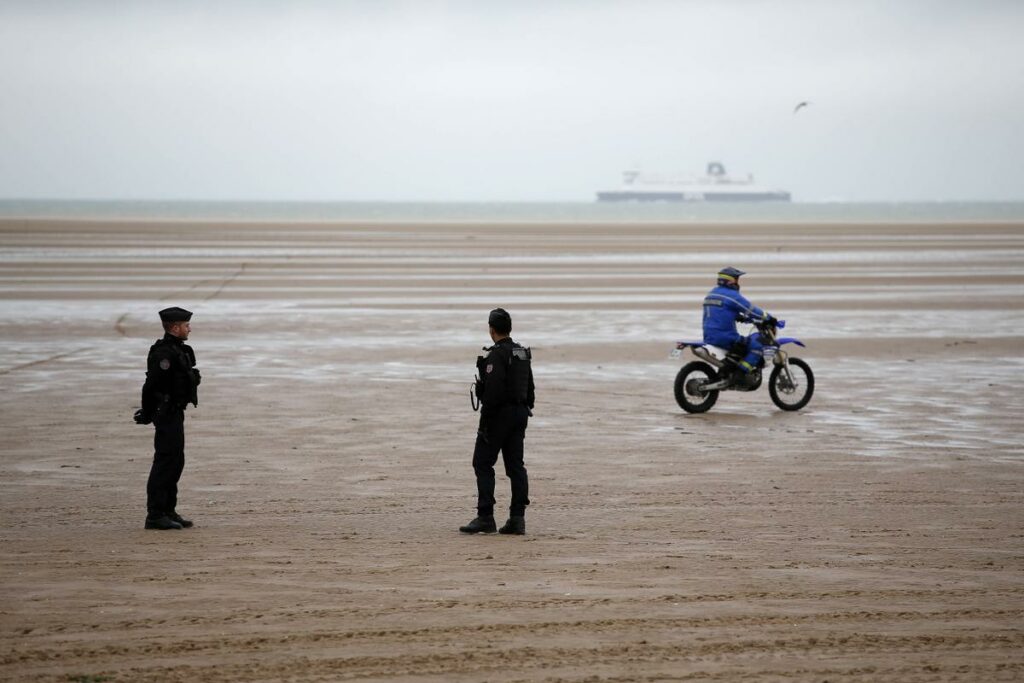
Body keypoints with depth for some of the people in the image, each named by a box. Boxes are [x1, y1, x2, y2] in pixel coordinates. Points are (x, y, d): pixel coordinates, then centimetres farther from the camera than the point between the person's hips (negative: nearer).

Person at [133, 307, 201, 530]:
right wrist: (148, 414, -15)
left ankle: (168, 511, 22)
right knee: (165, 462, -8)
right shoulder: (164, 353, -19)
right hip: (167, 414, -10)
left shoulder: (178, 350, 14)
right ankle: (155, 515, -6)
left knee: (176, 462, 14)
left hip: (175, 413, 10)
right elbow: (151, 385, -22)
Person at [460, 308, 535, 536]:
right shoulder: (523, 354, 13)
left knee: (483, 464, -2)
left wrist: (484, 421, -19)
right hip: (520, 413, 8)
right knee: (516, 465, 7)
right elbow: (529, 388, 17)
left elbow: (493, 391, -21)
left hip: (499, 414, -8)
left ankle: (485, 518, -6)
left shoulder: (496, 355, -15)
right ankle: (517, 519, 4)